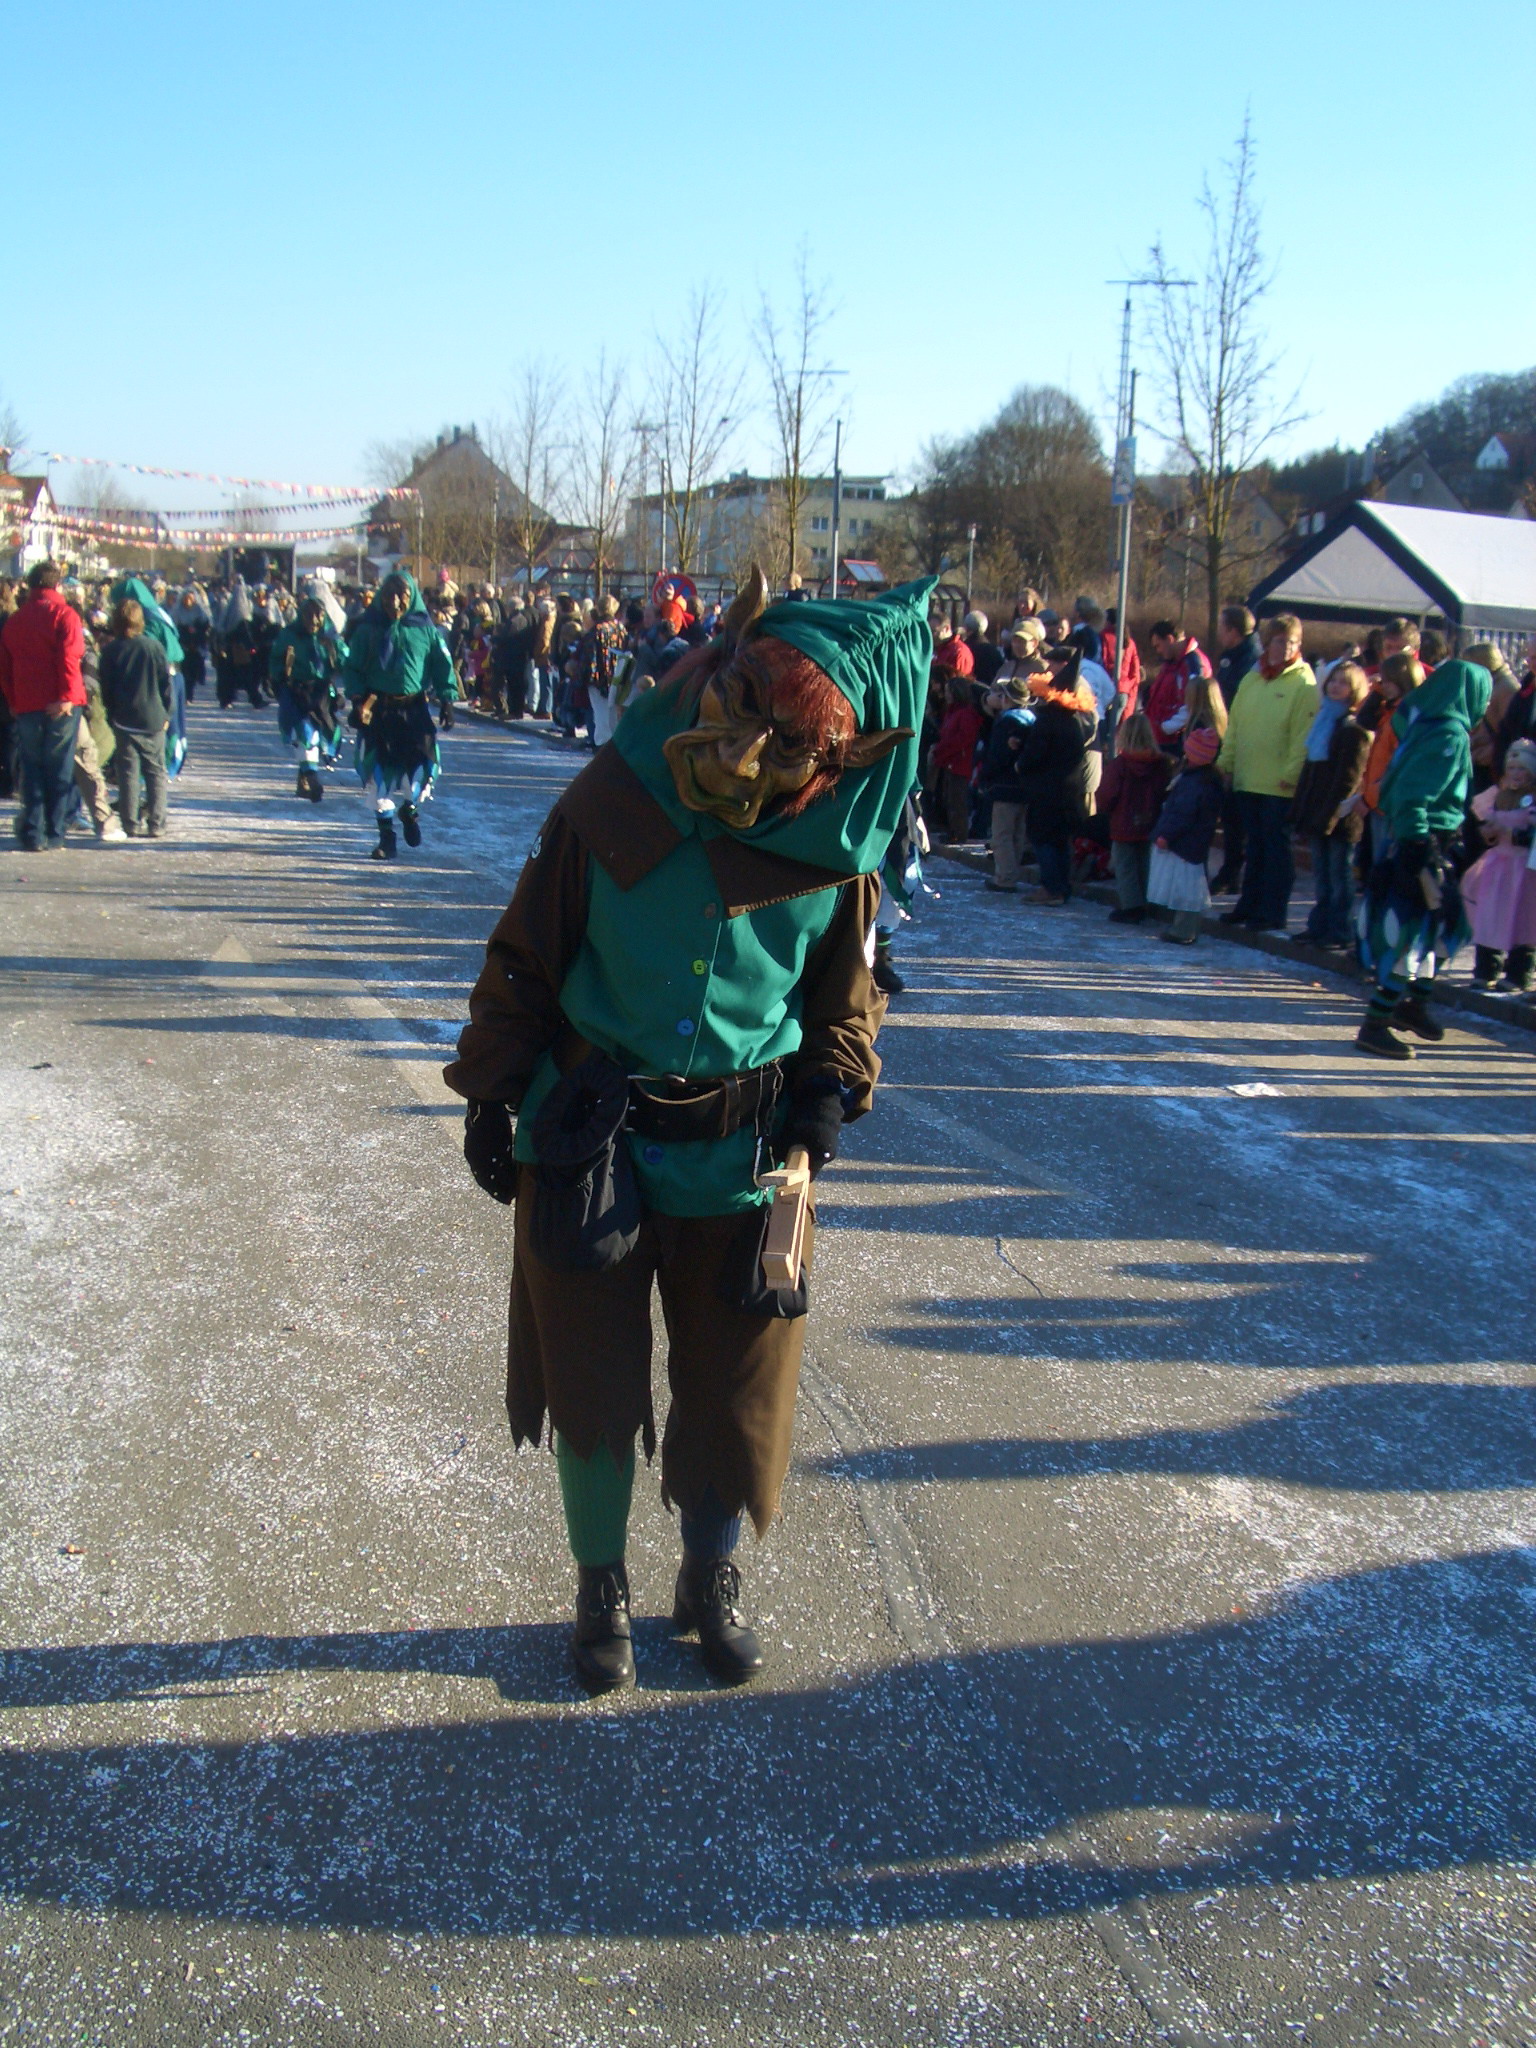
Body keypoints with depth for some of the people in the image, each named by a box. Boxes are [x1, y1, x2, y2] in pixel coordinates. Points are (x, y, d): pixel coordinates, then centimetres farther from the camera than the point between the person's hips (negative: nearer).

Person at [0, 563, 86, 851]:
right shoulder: (64, 614, -3)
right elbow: (69, 657, -15)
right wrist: (67, 696, -16)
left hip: (25, 707, 4)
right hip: (59, 706, -4)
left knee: (31, 770, 10)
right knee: (59, 771, 3)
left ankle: (32, 835, 6)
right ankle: (53, 835, 3)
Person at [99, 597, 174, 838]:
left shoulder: (110, 650, -2)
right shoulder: (154, 646, -4)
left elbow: (106, 688, 2)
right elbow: (165, 683, -1)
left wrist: (111, 714, 13)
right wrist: (167, 713, 8)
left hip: (123, 721, 1)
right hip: (153, 719, -1)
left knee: (128, 773, 6)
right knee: (156, 772, 6)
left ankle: (131, 824, 4)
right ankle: (156, 824, 2)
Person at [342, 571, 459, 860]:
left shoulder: (425, 630, 4)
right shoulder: (368, 630, 3)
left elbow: (442, 666, 6)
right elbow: (352, 668, 3)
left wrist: (447, 700, -4)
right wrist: (358, 699, -10)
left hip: (415, 709, 0)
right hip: (377, 710, 0)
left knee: (421, 768, -7)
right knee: (380, 774, 0)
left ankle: (410, 807, 27)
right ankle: (386, 836, 11)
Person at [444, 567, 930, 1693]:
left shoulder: (830, 845, -9)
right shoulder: (612, 803, -14)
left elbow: (846, 989, 8)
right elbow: (525, 959, -2)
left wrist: (832, 1087, -7)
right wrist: (491, 1094, -1)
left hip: (744, 1148, 1)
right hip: (590, 1137, -1)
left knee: (737, 1384, 11)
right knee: (593, 1377, 9)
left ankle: (713, 1577, 37)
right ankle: (602, 1586, 33)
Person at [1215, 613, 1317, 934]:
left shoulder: (1303, 684, -7)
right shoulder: (1252, 679, 13)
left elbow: (1304, 735, -13)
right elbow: (1234, 724, 16)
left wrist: (1292, 773, -18)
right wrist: (1226, 761, 9)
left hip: (1279, 785, -6)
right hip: (1247, 780, 6)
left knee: (1276, 847, 1)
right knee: (1255, 847, 15)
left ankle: (1273, 913, 7)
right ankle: (1250, 904, 23)